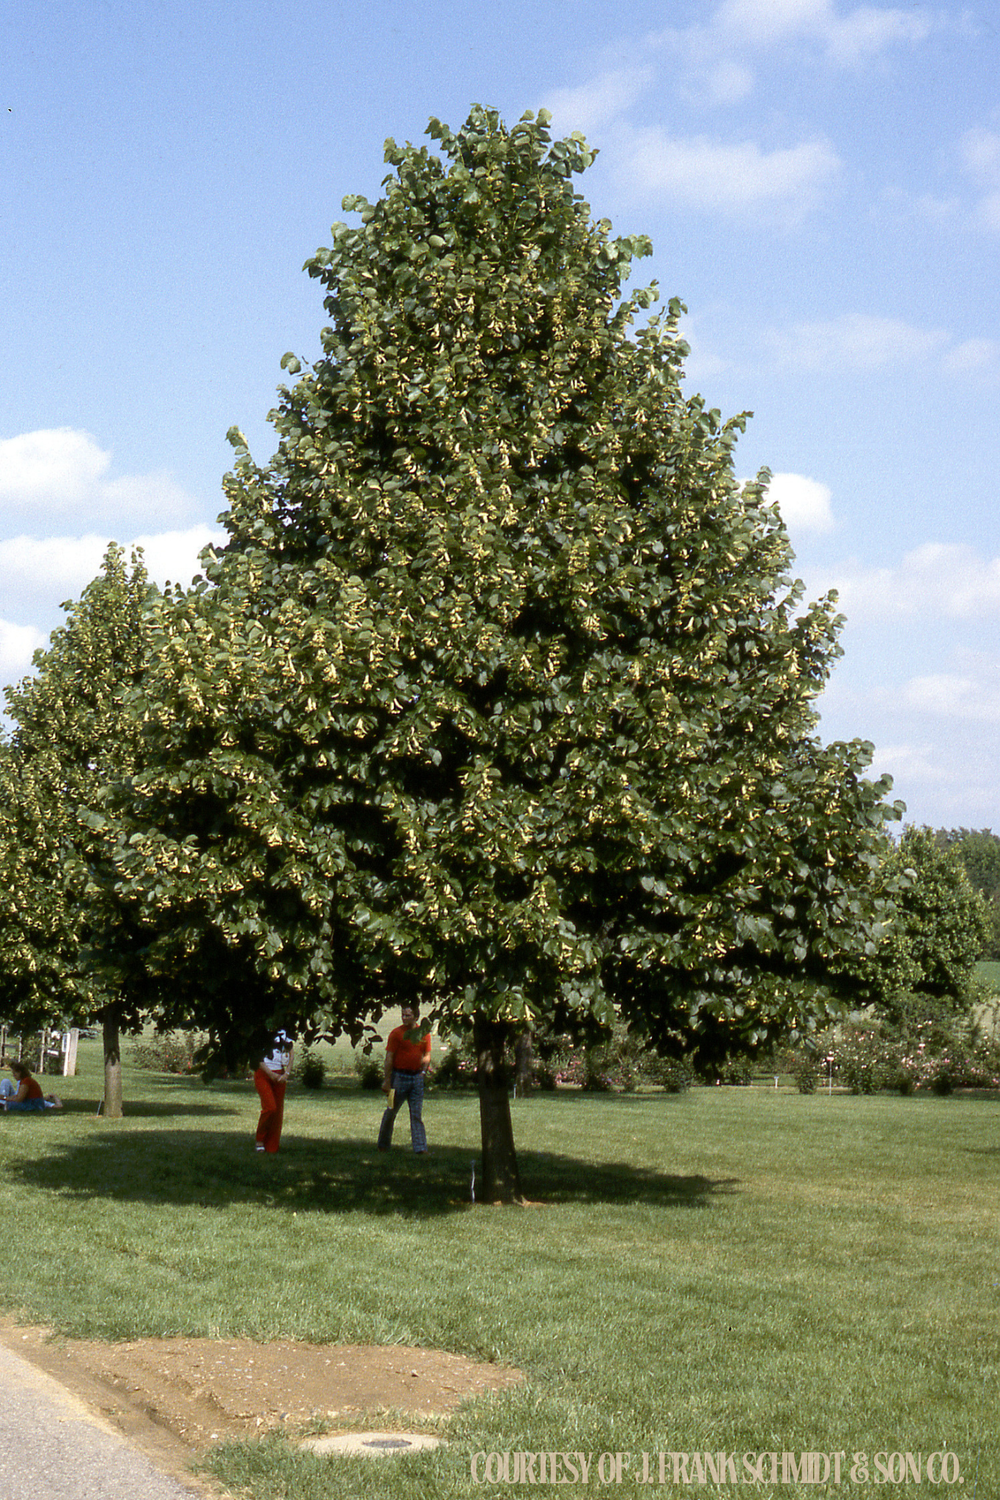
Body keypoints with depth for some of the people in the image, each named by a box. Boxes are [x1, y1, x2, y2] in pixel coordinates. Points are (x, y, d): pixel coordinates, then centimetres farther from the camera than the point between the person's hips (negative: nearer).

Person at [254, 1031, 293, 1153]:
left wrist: (286, 1073, -2)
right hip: (263, 1075, -4)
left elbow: (290, 1055, 13)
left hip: (279, 1076, 4)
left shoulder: (285, 1033, 10)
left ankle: (272, 1148, 10)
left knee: (278, 1111, 2)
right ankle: (260, 1139, 1)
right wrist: (270, 1074, -12)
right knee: (270, 1107, -18)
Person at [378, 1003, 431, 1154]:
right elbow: (389, 1058, -6)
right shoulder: (396, 1033, -6)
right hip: (399, 1076, -3)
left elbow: (427, 1054, 14)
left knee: (417, 1115, 2)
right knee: (391, 1112, 6)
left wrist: (424, 1068, -5)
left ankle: (420, 1148, 0)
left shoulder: (424, 1033, 5)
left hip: (417, 1077, 3)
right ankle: (383, 1145, 20)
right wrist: (387, 1080, -9)